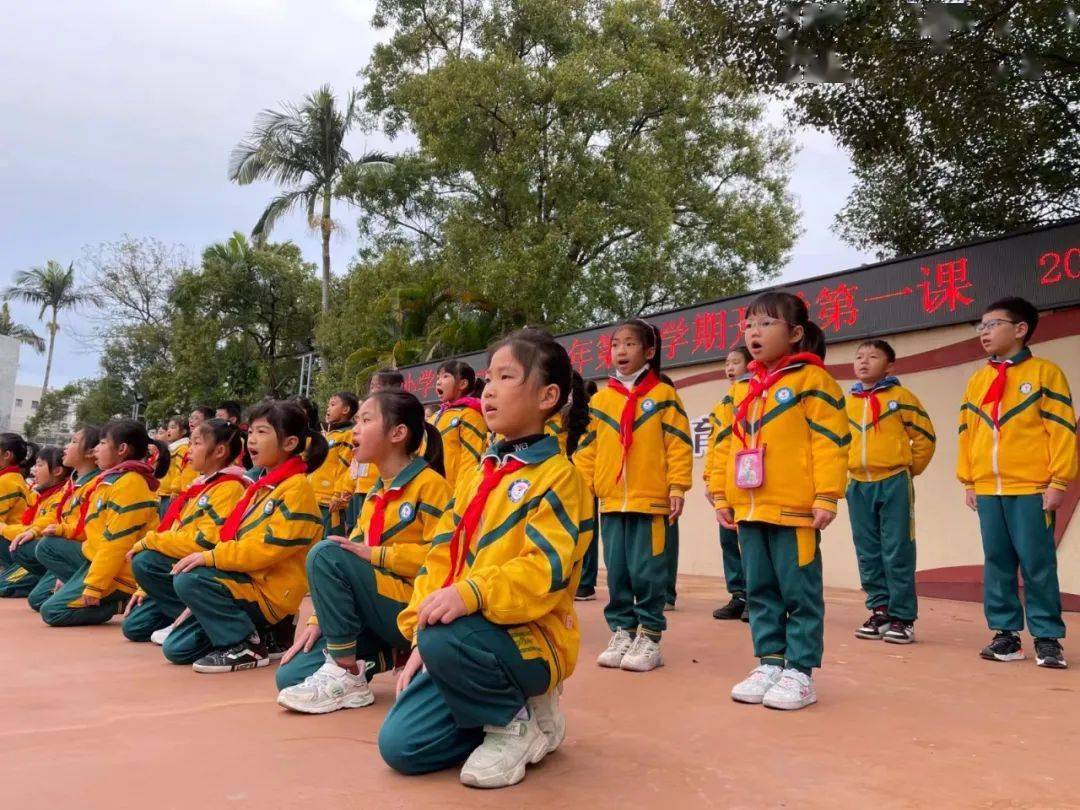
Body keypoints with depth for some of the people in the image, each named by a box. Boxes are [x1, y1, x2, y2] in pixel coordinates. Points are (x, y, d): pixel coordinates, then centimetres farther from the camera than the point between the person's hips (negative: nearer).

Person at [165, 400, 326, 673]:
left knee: (188, 579, -24)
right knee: (176, 648, 5)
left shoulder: (296, 489, -14)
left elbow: (270, 548, -23)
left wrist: (212, 556, -21)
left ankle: (247, 646, -11)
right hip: (248, 582, 9)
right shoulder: (262, 486, 16)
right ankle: (264, 636, 13)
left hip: (270, 595, -9)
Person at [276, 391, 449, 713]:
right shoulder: (375, 494, 17)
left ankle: (346, 676, -15)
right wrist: (319, 619, 4)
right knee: (290, 676, -7)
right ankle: (387, 654, 6)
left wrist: (376, 554, -19)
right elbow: (354, 554, 13)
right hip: (372, 616, 8)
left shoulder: (429, 484, -9)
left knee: (325, 553, -23)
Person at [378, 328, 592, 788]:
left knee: (445, 638, -36)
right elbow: (442, 555, 9)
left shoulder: (557, 476, -12)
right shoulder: (476, 475, 12)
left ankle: (517, 723, -6)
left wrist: (473, 594, -37)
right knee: (400, 745, -3)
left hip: (531, 638, -7)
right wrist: (419, 633, -1)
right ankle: (512, 706, 17)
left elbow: (546, 570, -24)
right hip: (468, 636, 7)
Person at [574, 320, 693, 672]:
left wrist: (677, 488, -8)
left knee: (647, 572, 1)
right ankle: (621, 632, 21)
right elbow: (587, 448, 11)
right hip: (611, 500, 4)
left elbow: (679, 445, -3)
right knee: (617, 572, 9)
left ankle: (649, 638, 13)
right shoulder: (600, 399, 10)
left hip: (651, 500, -4)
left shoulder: (663, 395, 0)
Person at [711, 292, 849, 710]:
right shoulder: (740, 390, 15)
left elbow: (830, 440, -10)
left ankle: (799, 672, 12)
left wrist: (826, 497, -14)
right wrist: (721, 496, 13)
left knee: (800, 594, 3)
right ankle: (770, 663, 24)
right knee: (761, 592, 13)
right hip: (748, 510, 7)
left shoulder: (811, 380, -5)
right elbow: (724, 445, 18)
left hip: (794, 509, -7)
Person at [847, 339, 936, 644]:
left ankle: (902, 617, 6)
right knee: (868, 554, 8)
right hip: (858, 486, 5)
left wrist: (911, 468, 3)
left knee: (897, 552, -3)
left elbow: (925, 436, 0)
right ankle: (880, 610, 19)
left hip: (893, 484, -5)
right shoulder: (847, 402, 10)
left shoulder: (901, 397, -3)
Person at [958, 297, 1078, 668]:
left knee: (1037, 564, -1)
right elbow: (966, 434, 15)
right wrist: (967, 481, 10)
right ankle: (1005, 633, 16)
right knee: (997, 563, 8)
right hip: (987, 490, 5)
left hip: (1031, 489, -5)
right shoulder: (977, 381, 14)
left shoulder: (1044, 373, -1)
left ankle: (1047, 637, 10)